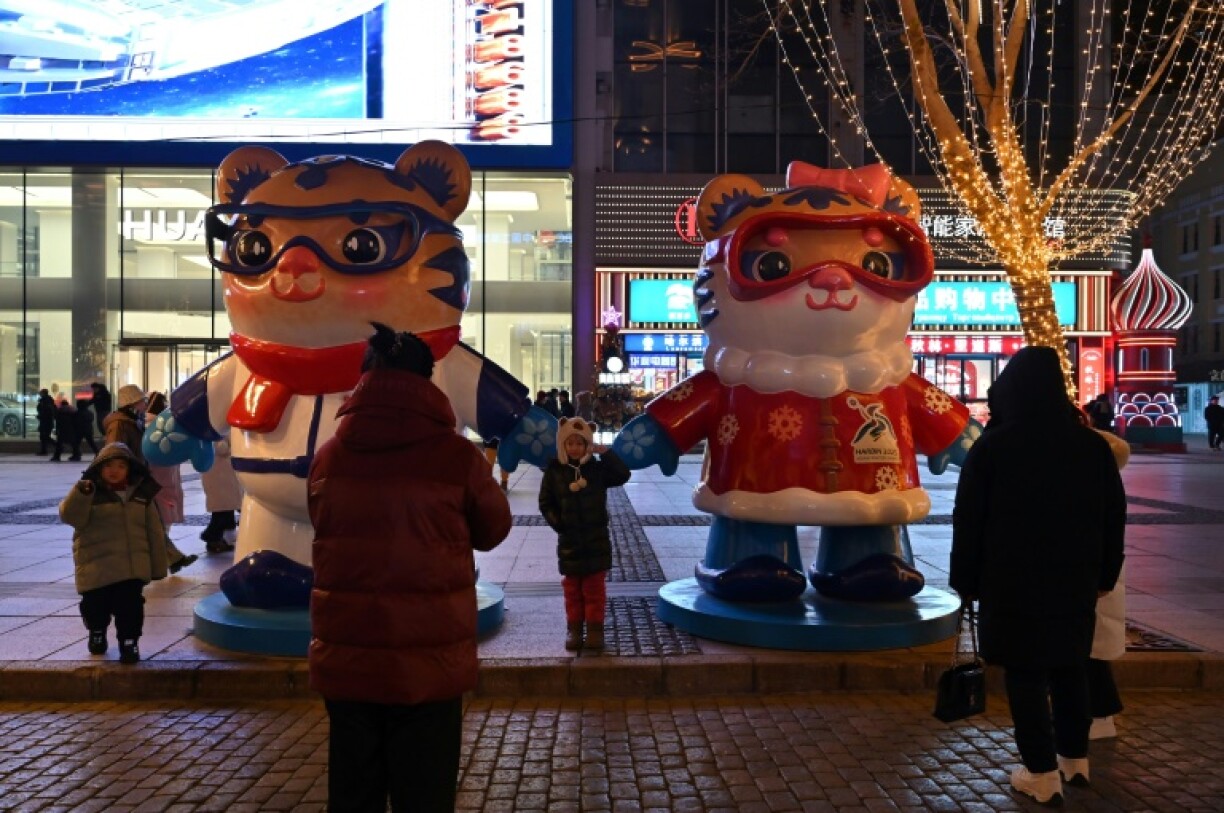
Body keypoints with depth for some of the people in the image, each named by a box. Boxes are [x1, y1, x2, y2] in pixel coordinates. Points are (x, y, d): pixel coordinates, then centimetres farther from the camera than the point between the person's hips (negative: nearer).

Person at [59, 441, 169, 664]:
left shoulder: (142, 494, 7)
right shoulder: (90, 493, 1)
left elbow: (155, 533, 10)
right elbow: (71, 517, -15)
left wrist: (158, 567, 9)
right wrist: (81, 493, -32)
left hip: (132, 568, 1)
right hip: (97, 566, -1)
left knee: (130, 607, -2)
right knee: (96, 605, 10)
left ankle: (129, 641, 13)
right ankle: (97, 632, 38)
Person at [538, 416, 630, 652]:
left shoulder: (598, 468, -2)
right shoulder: (554, 471, -2)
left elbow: (623, 475, -14)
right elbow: (546, 503, 2)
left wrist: (606, 452, -21)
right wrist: (557, 523, -9)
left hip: (596, 538, 0)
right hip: (569, 540, 1)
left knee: (594, 588, 6)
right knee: (572, 588, 10)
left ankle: (595, 629, 14)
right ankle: (574, 629, 19)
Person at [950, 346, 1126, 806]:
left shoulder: (991, 447, -9)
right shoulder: (1092, 445, 2)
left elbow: (968, 520, -7)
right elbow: (1114, 515, 7)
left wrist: (966, 581, 1)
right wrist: (1104, 575, 16)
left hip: (1013, 579, -4)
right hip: (1075, 579, 4)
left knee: (1025, 673, 3)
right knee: (1070, 666, 17)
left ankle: (1042, 773, 6)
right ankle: (1075, 759, 28)